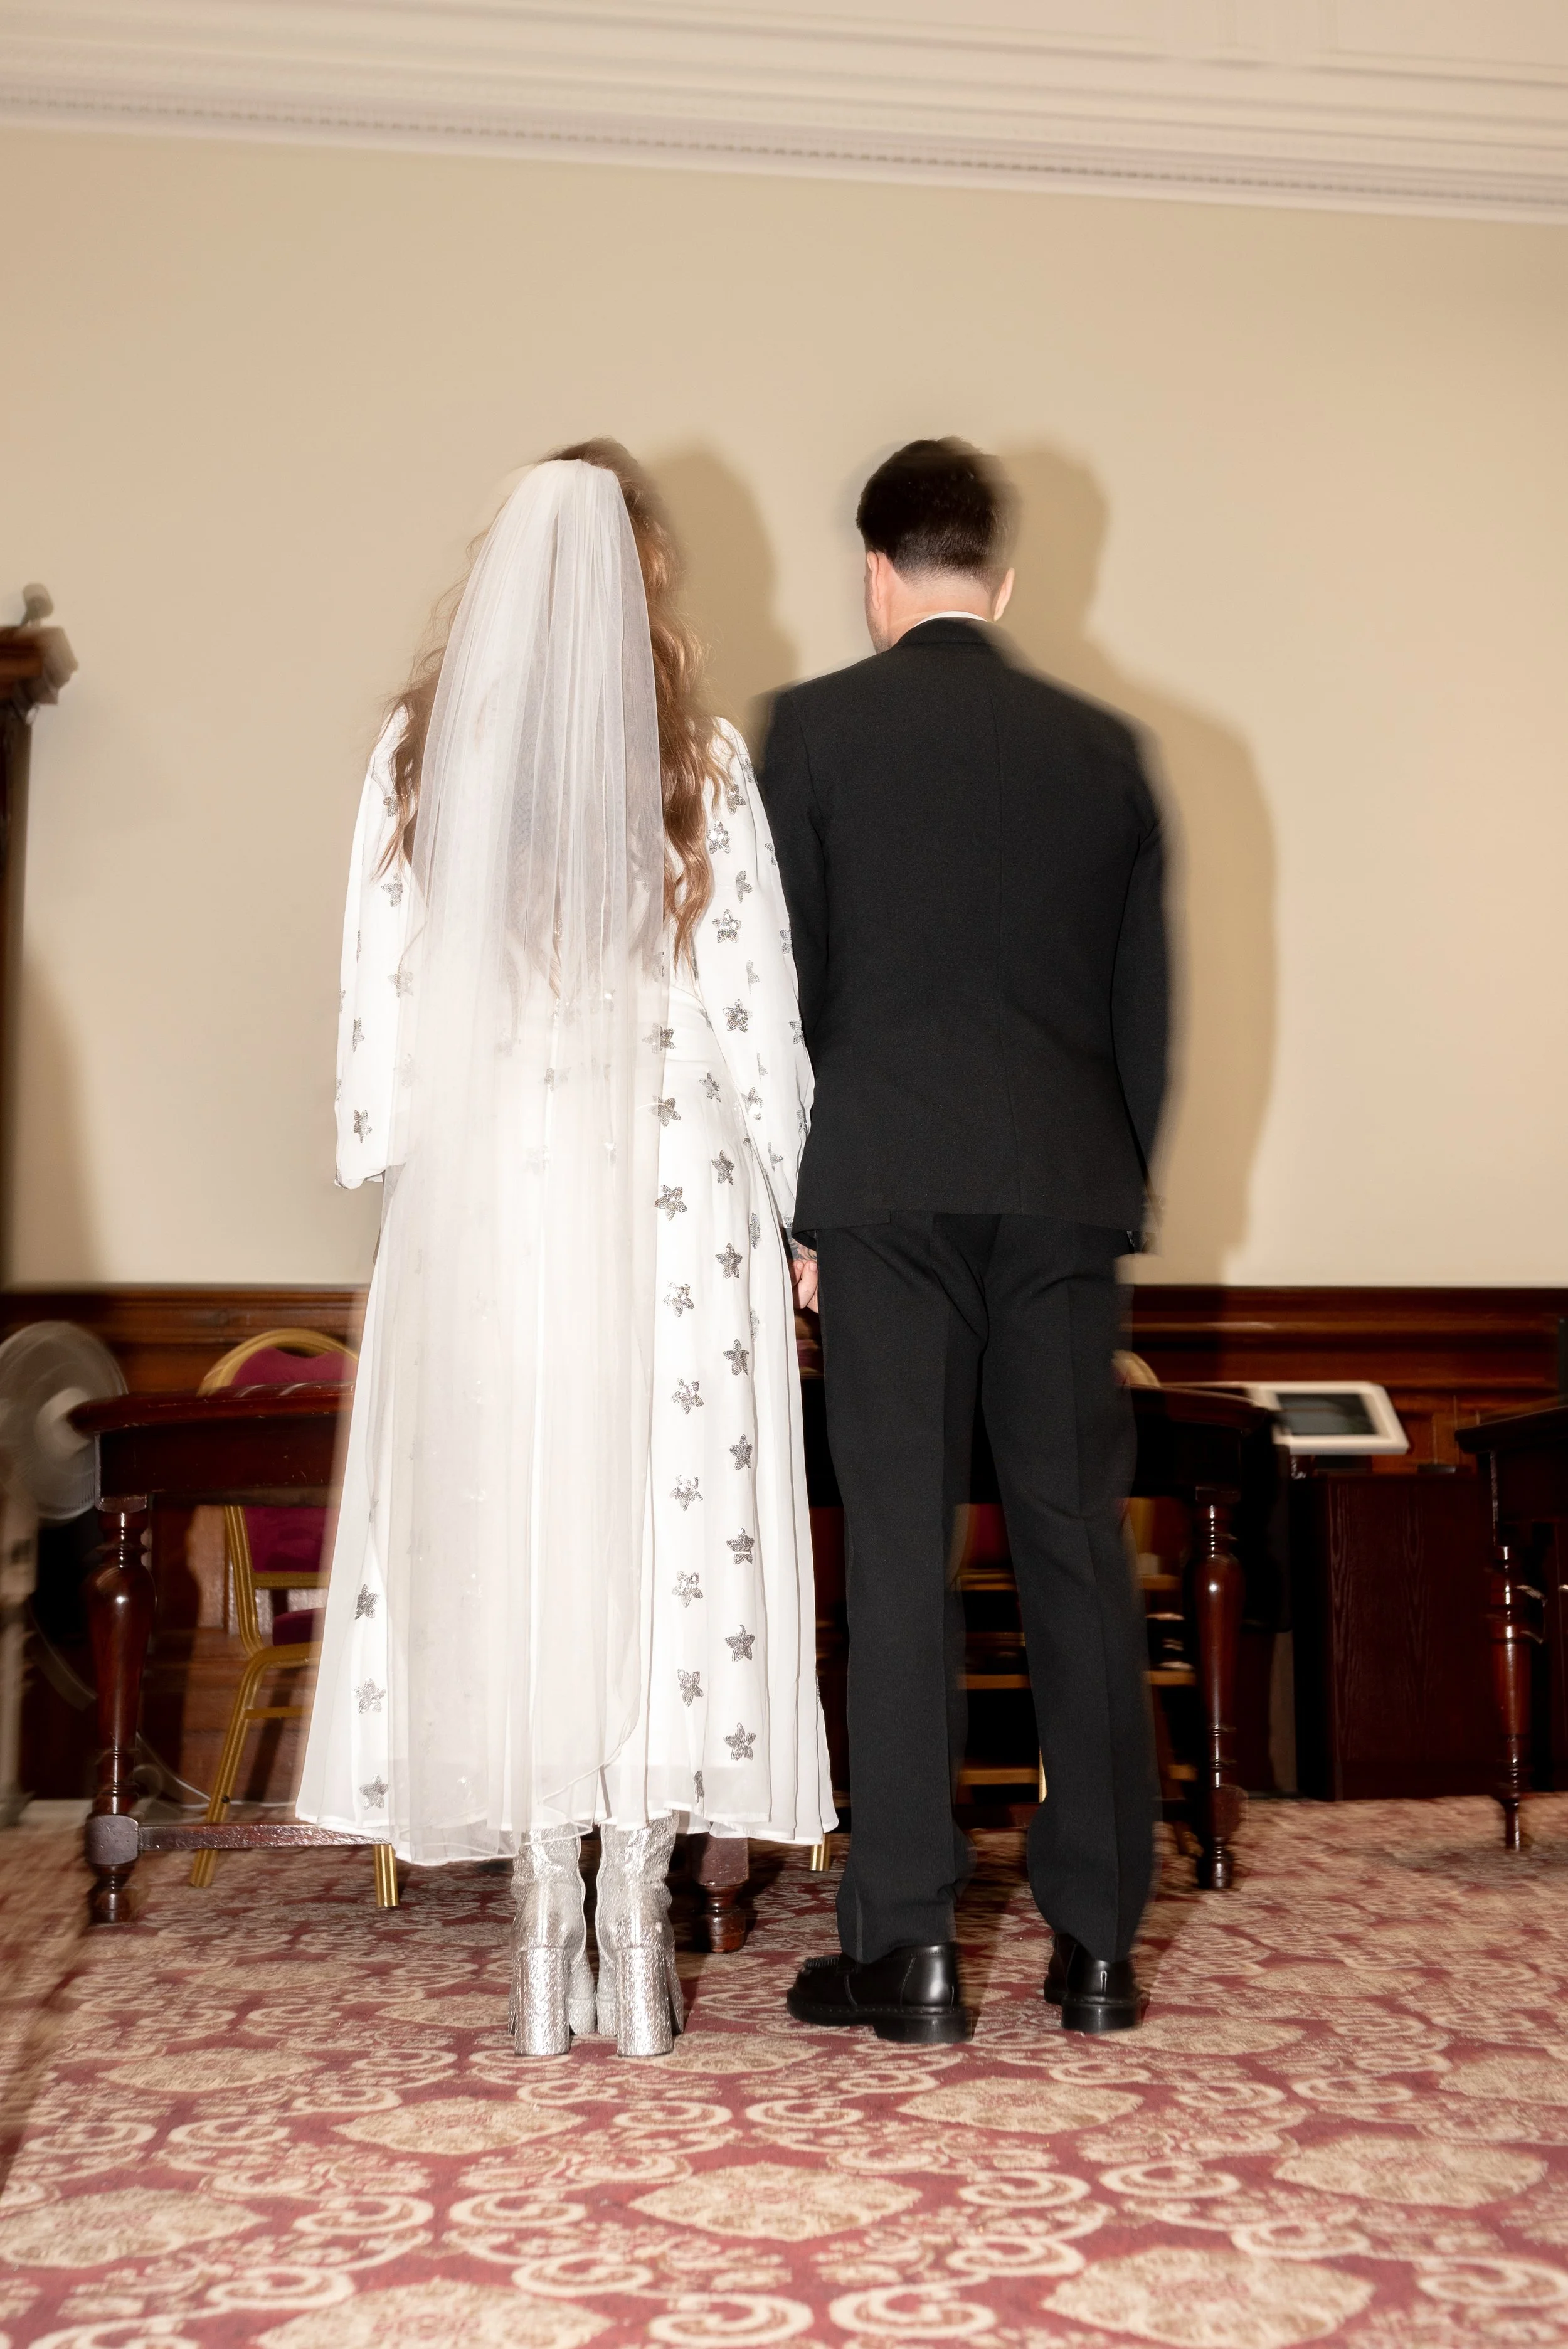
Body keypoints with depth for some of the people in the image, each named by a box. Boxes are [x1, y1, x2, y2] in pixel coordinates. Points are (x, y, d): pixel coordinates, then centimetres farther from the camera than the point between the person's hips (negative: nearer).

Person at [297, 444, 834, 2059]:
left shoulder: (421, 751, 2)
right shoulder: (700, 762, -2)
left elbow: (379, 987, 2)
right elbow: (756, 1002, -2)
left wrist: (385, 1164, 12)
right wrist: (780, 1190, 8)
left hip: (479, 1193, 1)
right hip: (668, 1196, -1)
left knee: (503, 1526, 7)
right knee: (663, 1532, 6)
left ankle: (544, 1939, 13)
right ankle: (636, 1935, 11)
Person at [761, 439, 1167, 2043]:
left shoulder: (813, 728, 2)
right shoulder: (1102, 746, 10)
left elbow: (783, 981, 0)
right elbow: (1147, 1005, 10)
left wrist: (790, 1205, 6)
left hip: (887, 1186, -2)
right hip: (1065, 1187, 3)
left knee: (900, 1556, 1)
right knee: (1078, 1550, 7)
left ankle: (910, 1946, 6)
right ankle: (1097, 1942, 14)